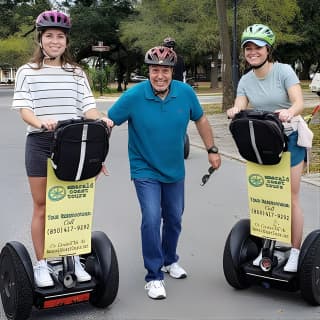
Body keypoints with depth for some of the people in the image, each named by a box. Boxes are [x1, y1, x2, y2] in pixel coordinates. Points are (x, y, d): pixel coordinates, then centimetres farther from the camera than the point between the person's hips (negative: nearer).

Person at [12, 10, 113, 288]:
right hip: (40, 143, -2)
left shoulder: (76, 73, 9)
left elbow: (88, 107, 1)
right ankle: (41, 265, 14)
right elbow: (24, 108, -8)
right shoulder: (28, 72, 3)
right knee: (42, 207, 4)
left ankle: (74, 260, 23)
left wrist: (101, 121, -22)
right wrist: (40, 123, -30)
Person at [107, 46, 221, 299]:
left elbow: (200, 120, 5)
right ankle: (154, 276, 0)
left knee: (174, 218, 17)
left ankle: (170, 260, 41)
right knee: (152, 218, -15)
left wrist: (212, 150, 8)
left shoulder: (186, 93, -11)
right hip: (145, 170, -4)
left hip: (174, 170, 4)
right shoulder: (134, 96, -20)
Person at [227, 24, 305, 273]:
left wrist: (289, 112, -45)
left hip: (289, 140, -4)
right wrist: (234, 112, -30)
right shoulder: (246, 80, 1)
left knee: (291, 198, 0)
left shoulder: (284, 71, -12)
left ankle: (295, 253, 9)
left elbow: (299, 103, -22)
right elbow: (239, 108, -6)